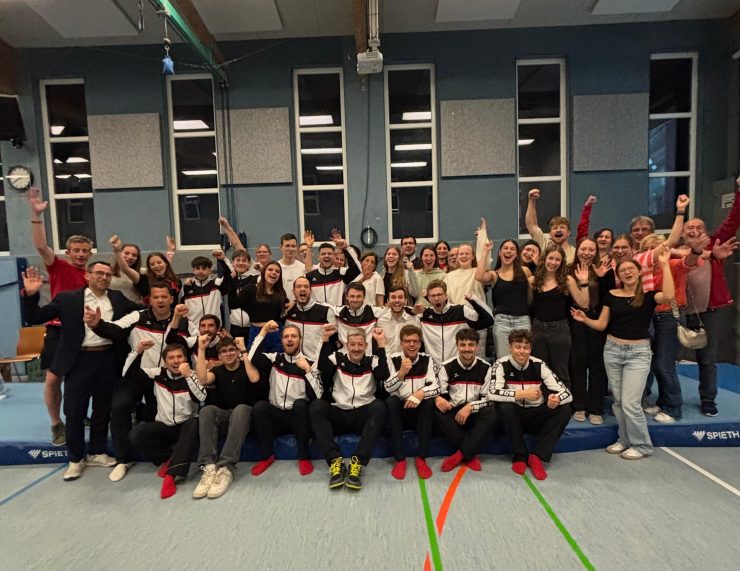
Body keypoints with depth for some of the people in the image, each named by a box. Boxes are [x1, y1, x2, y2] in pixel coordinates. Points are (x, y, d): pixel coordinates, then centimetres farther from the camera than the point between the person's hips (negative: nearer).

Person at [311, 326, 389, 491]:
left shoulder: (372, 361, 9)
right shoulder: (338, 358, 10)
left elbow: (384, 374, -12)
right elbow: (322, 367, -10)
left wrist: (381, 344, -16)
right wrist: (326, 339, -17)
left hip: (363, 416, 0)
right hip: (338, 414, 1)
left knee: (380, 406, -30)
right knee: (316, 406, -26)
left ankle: (357, 462, -33)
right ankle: (335, 461, -31)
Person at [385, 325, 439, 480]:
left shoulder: (427, 359, -2)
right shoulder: (393, 359, -4)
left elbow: (436, 387, -11)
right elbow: (388, 388, -13)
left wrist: (421, 392, -32)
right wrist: (401, 372, -30)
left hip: (420, 411, 1)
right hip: (399, 409, 0)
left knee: (430, 401, -29)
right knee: (391, 401, -31)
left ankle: (421, 458, -20)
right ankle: (400, 459, -24)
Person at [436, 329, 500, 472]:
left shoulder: (485, 368, -1)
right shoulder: (447, 367, -2)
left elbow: (489, 398, -4)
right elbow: (438, 393, -4)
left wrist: (470, 407, -21)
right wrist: (438, 399, -29)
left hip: (475, 414, 0)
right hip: (453, 413, 0)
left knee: (492, 414, -32)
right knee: (440, 414, -32)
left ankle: (459, 455, -26)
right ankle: (470, 454, -19)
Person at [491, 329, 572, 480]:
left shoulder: (539, 365, -7)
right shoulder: (501, 365, -14)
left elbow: (566, 393, -10)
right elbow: (493, 393, -30)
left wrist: (556, 399, -33)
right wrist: (523, 394, -31)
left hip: (536, 417, 3)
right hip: (514, 416, -2)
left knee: (565, 410, -21)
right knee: (505, 407, -33)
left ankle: (536, 456, -17)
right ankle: (520, 455, -14)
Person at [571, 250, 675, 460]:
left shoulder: (649, 294, -2)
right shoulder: (612, 295, 4)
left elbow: (668, 295, -26)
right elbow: (601, 325, 5)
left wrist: (664, 264, -20)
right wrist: (584, 319, -14)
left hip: (638, 352, -3)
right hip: (612, 350, 3)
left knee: (630, 402, -7)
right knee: (618, 400, 11)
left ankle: (642, 445, 14)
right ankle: (625, 439, 29)